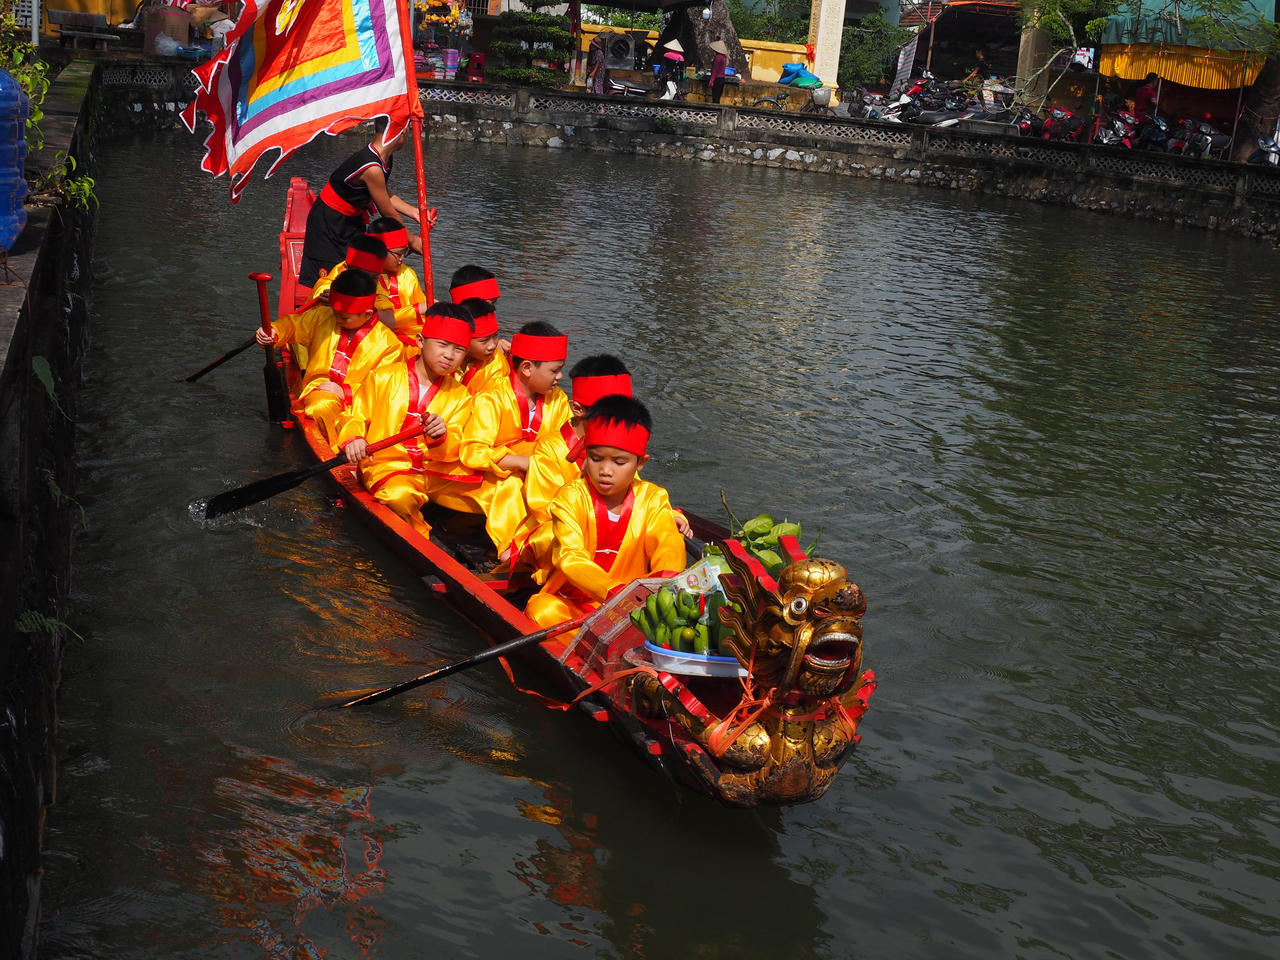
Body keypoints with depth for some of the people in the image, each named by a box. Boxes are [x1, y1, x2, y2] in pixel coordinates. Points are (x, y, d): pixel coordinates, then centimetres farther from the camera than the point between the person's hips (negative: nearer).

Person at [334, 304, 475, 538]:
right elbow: (355, 416, 5)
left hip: (437, 471, 4)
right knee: (400, 496, -37)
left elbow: (454, 450, 2)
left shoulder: (460, 396, 10)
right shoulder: (384, 378, 2)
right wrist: (352, 439, -18)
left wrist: (441, 439, -22)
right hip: (388, 465, -4)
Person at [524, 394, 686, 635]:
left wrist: (666, 575, -41)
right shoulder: (571, 497, -8)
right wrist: (613, 591, -42)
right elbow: (570, 557, -23)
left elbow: (668, 544, -13)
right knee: (543, 611, -34)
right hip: (570, 603, -2)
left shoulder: (652, 499, 2)